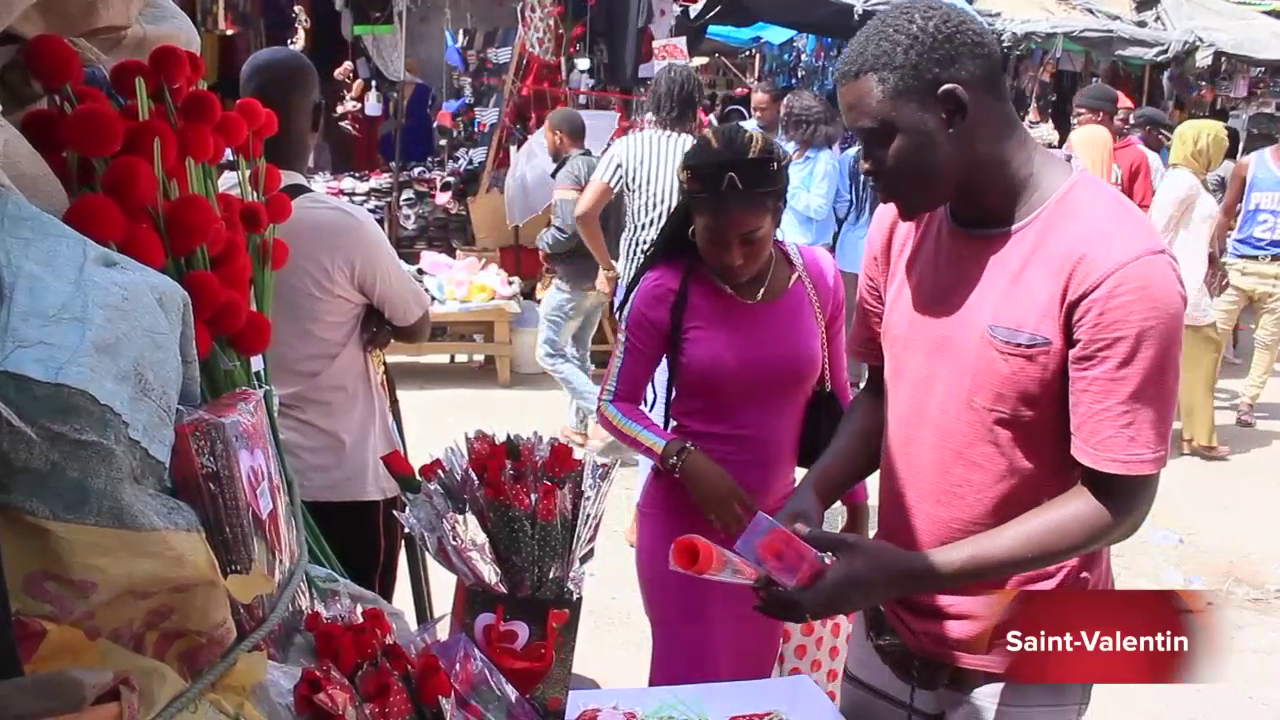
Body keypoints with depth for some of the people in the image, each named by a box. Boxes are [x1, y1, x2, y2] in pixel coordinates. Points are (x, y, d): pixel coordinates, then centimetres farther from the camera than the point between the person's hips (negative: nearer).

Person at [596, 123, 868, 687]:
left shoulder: (819, 276, -7)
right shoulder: (666, 289, -16)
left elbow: (836, 397, 5)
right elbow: (615, 404, -8)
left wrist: (853, 496, 10)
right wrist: (685, 460, -23)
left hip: (778, 519, 4)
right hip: (685, 520, -3)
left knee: (754, 677, 19)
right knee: (693, 685, 6)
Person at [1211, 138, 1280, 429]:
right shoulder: (1250, 163, 0)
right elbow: (1227, 213, 4)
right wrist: (1214, 257, 0)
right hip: (1240, 262, -1)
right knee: (1215, 331, 0)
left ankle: (1247, 402, 14)